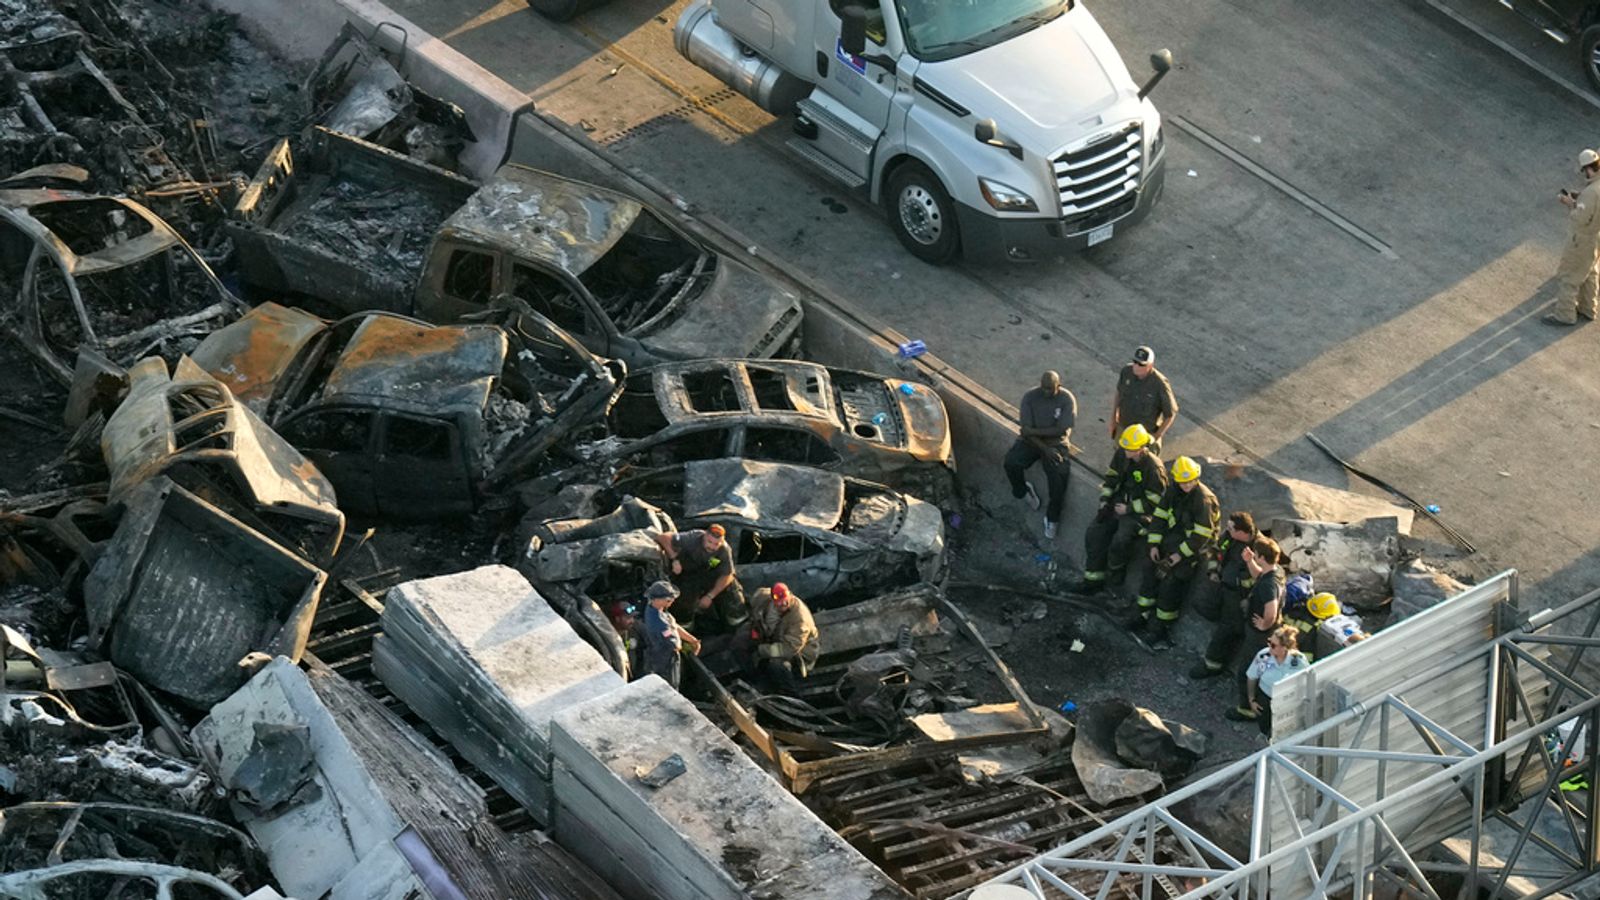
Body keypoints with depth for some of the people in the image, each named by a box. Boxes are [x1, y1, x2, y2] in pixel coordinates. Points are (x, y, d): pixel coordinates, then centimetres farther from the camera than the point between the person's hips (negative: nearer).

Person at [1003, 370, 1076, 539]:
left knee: (1059, 476, -27)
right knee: (1011, 462, -26)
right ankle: (1023, 491, 6)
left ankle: (1052, 518, -6)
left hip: (1056, 443, -1)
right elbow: (1026, 429, -14)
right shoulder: (1030, 397, -10)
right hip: (1031, 441, 1)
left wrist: (1034, 431, -20)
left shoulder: (1067, 399, -12)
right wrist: (1045, 449, -24)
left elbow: (1062, 430, -18)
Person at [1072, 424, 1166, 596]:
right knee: (1094, 533, -9)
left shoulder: (1153, 468, -22)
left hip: (1139, 511, -7)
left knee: (1119, 541, -27)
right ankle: (1093, 579, -1)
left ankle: (1115, 573, 4)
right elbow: (1111, 477, 12)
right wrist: (1105, 501, 1)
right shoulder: (1122, 455, -3)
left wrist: (1128, 509, -16)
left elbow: (1154, 502, -17)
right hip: (1118, 503, 7)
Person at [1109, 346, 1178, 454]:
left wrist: (1156, 437, -14)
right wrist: (1113, 419, 8)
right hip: (1123, 429, 4)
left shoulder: (1160, 384, -31)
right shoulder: (1127, 371, -17)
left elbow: (1171, 413, -17)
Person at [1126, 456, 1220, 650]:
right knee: (1148, 564, -5)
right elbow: (1159, 516, 4)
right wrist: (1153, 545, -3)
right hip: (1175, 536, 7)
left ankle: (1160, 626, -9)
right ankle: (1147, 612, 6)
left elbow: (1201, 535, -22)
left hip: (1196, 546, -7)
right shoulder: (1172, 490, -2)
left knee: (1171, 578, -19)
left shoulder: (1204, 499, -23)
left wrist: (1180, 554, -20)